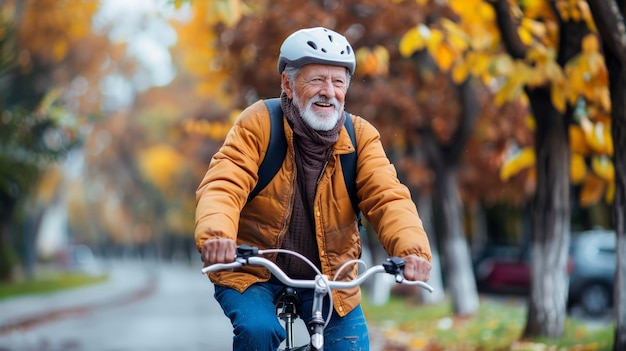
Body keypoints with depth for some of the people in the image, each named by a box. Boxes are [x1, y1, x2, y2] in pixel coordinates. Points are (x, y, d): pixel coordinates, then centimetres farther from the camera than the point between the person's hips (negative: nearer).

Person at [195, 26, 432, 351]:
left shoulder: (360, 136, -4)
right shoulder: (257, 124, -12)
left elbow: (388, 198, -16)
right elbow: (222, 186, -23)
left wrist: (414, 250, -37)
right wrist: (215, 235, -45)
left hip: (328, 278, 3)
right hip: (252, 274, -3)